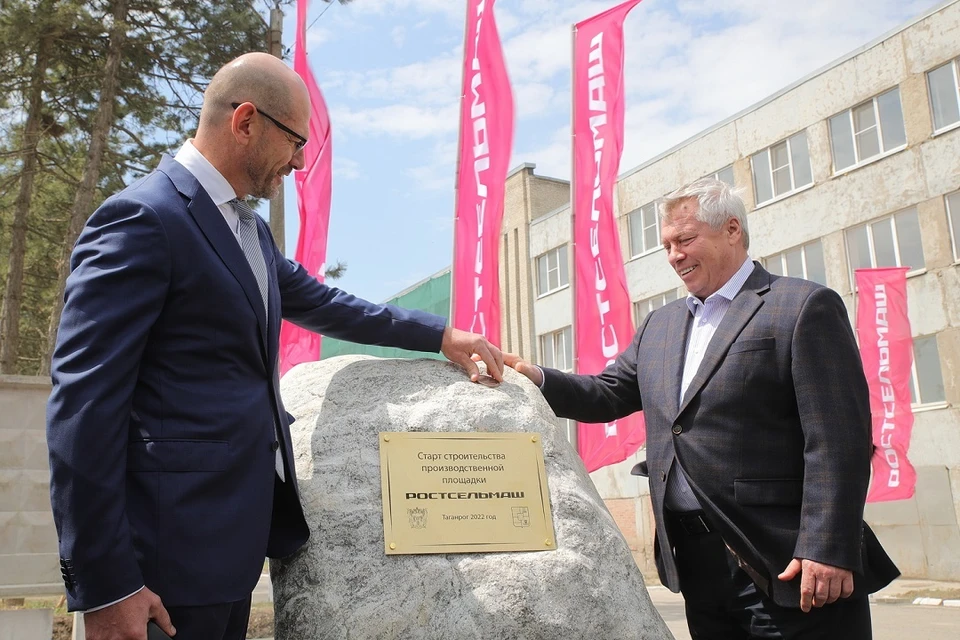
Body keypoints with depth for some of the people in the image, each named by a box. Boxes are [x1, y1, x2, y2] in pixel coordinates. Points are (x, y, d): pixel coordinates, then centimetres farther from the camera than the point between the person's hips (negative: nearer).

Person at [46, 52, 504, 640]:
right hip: (175, 542, -8)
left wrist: (440, 335, 23)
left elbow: (321, 303, 24)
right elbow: (84, 403, -19)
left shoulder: (250, 228, 12)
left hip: (237, 527, 9)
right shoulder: (142, 218, -15)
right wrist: (105, 586, -20)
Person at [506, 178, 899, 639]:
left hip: (785, 564, -6)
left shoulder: (804, 307, -5)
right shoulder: (660, 325, 16)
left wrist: (828, 550, -18)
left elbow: (838, 440, -12)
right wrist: (536, 378, -3)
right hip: (697, 562, 6)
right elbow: (607, 394, 15)